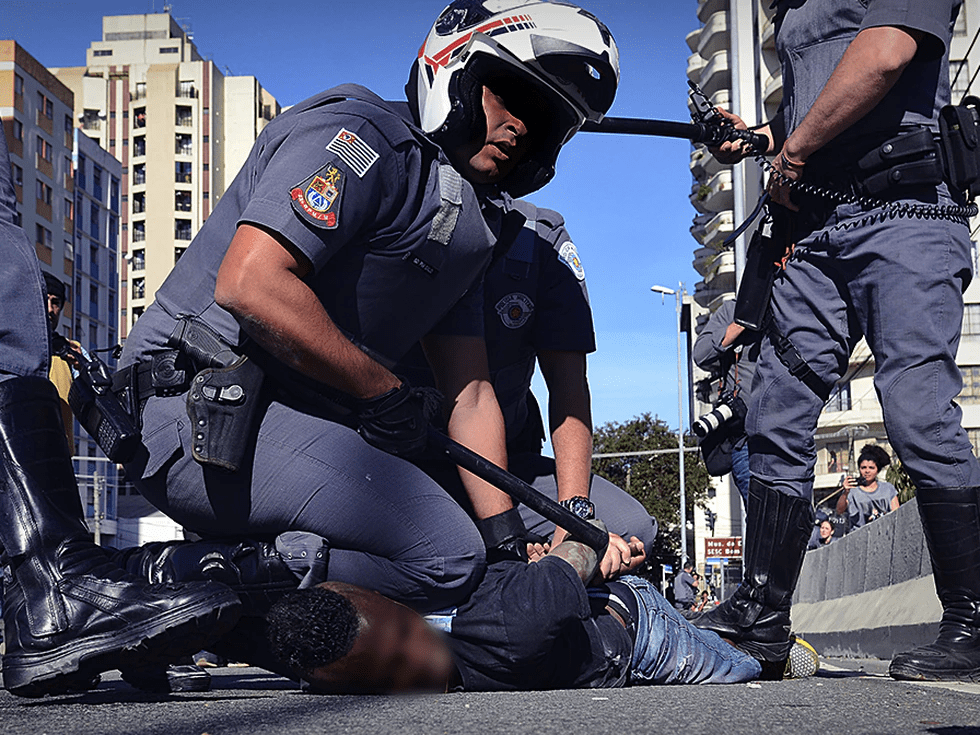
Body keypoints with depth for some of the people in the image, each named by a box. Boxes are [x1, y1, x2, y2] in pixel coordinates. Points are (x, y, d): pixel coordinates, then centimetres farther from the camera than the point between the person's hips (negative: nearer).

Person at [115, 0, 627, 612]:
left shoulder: (467, 229, 19)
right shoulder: (365, 135, -10)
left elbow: (471, 396, 18)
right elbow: (249, 284, -24)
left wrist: (507, 541, 10)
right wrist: (385, 392, -14)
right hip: (204, 418, -10)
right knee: (445, 556, -20)